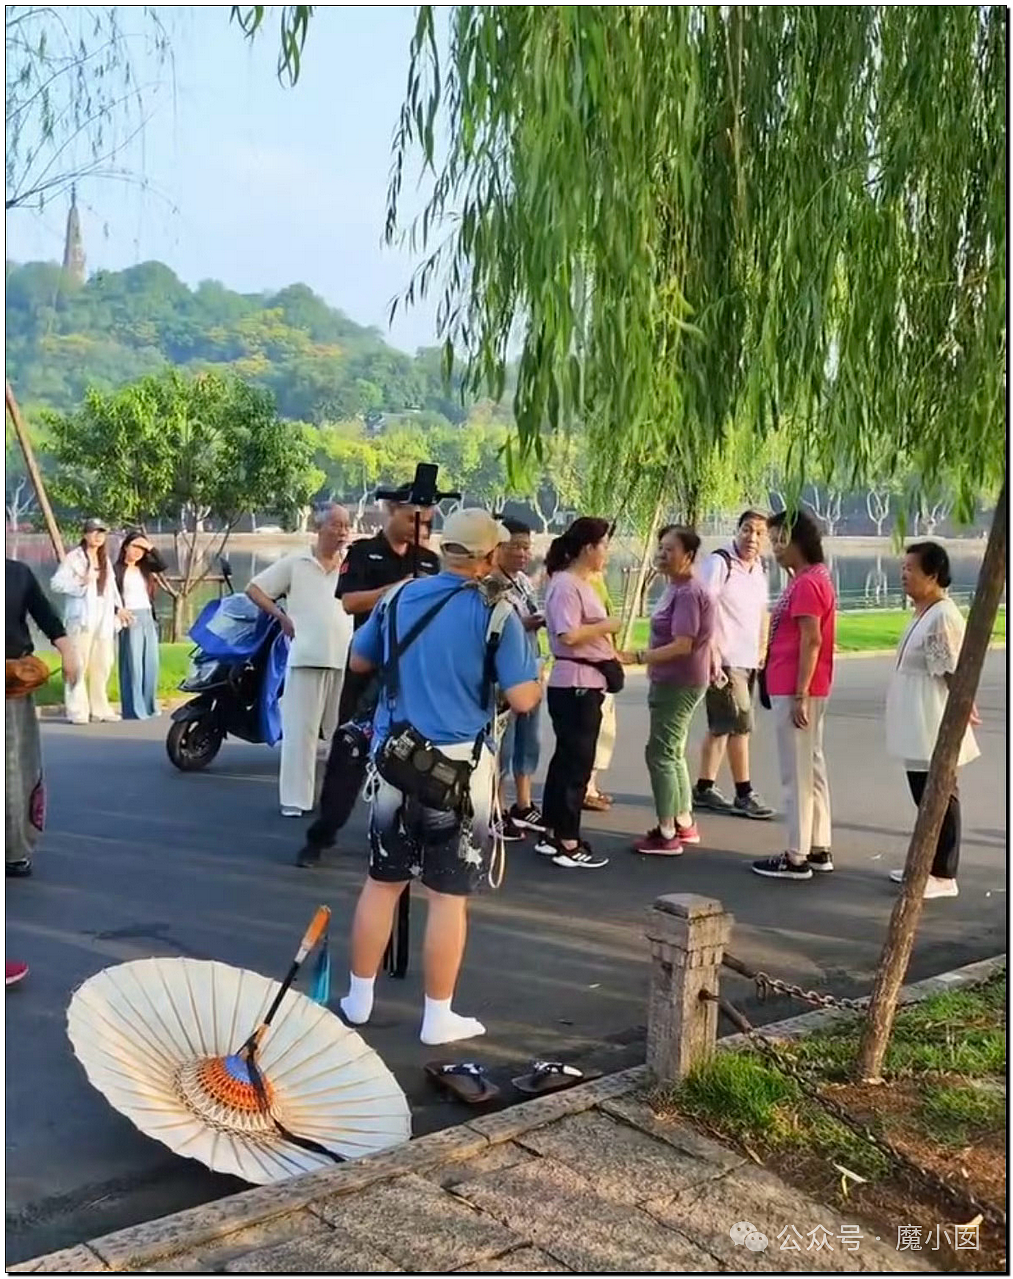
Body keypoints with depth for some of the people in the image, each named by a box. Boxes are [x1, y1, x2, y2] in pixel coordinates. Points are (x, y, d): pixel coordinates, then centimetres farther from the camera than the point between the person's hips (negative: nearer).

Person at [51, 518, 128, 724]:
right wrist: (81, 582, -17)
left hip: (104, 618, 6)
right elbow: (56, 583, -7)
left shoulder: (105, 559, 18)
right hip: (82, 617, -6)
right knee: (79, 664, -7)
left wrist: (118, 607, 10)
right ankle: (77, 711, -5)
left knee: (102, 665, 7)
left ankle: (100, 709, 15)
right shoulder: (74, 557, -2)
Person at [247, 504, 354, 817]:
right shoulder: (295, 563, 6)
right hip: (307, 658, -2)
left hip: (345, 660, 2)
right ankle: (295, 798, 3)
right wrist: (283, 618, 2)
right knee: (300, 730, -2)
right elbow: (254, 588, 10)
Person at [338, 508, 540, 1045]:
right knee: (448, 895, 5)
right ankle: (438, 1017, 14)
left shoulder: (399, 598, 4)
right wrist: (534, 673, 7)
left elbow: (359, 662, 16)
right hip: (458, 766, -4)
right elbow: (523, 699, -13)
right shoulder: (496, 612, -10)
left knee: (382, 881, 17)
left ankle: (359, 998, 28)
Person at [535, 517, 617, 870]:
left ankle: (552, 835, 23)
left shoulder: (582, 584, 15)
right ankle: (568, 844, 2)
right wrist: (605, 626, -14)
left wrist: (612, 653, 8)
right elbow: (568, 635, -24)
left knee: (567, 758, 14)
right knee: (576, 762, -5)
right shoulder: (565, 585, -15)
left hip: (587, 683, 10)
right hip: (574, 684, -10)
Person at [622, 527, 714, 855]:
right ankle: (684, 824, 27)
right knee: (673, 753, 17)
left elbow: (682, 645, -26)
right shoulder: (676, 589, 11)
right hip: (670, 682, 10)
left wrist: (637, 657, -28)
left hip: (679, 684, -10)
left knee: (660, 754, -6)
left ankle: (667, 833, -1)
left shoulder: (688, 593, -19)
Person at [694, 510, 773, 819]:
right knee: (741, 725, -6)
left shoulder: (760, 569, 12)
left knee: (721, 726, 13)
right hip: (725, 660, -8)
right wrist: (712, 653, -21)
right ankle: (744, 795, 4)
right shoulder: (719, 563, -12)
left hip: (748, 661, 8)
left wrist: (762, 649, 14)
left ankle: (704, 788, 22)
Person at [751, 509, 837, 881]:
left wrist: (799, 695, -22)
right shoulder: (815, 577, 15)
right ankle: (818, 849, 20)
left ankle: (796, 857, 2)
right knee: (811, 767, 14)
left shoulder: (806, 584, -16)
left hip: (795, 690, -10)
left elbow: (810, 641, -21)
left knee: (796, 773, -4)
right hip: (804, 688, 10)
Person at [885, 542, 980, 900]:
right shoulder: (922, 613, 12)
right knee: (924, 793, 17)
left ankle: (944, 876, 6)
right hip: (918, 724, 10)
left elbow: (953, 672, -19)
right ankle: (928, 864, 29)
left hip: (935, 723, -10)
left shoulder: (942, 617, -19)